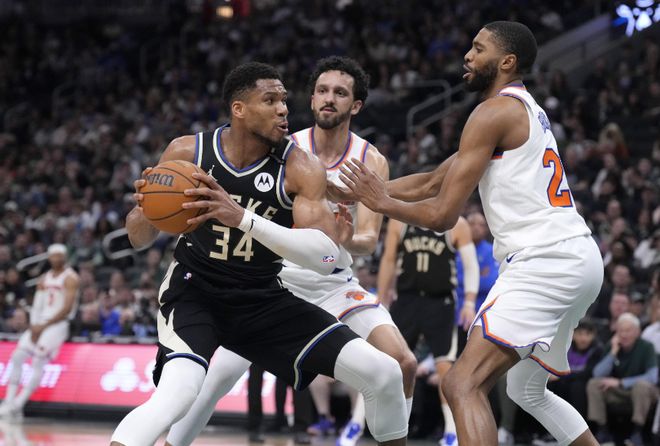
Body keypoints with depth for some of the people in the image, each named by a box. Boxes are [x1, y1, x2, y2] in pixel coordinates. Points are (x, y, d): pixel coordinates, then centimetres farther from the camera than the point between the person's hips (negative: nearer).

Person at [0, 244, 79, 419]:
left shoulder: (70, 278, -6)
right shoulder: (45, 279, 16)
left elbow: (67, 309, -14)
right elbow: (37, 305, 10)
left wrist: (44, 326, -16)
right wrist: (33, 326, -8)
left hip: (58, 324, -7)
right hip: (39, 324, 7)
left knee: (39, 360, -21)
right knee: (17, 357, -6)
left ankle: (18, 404, -21)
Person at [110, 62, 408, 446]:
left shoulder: (300, 168, -13)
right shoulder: (187, 152, -10)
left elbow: (326, 258, -26)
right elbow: (139, 239, 0)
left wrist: (243, 218, -39)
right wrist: (145, 211, -26)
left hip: (264, 299, 2)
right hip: (193, 293, -2)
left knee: (384, 374, -6)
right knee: (176, 396, -33)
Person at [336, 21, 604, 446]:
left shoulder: (495, 112, -7)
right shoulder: (526, 110, 23)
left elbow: (443, 214, -11)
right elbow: (432, 182, 26)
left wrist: (382, 203, 6)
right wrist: (352, 192, 22)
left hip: (544, 262, -10)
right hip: (580, 257, 11)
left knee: (464, 384, -16)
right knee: (528, 390, 27)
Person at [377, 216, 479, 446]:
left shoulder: (456, 224, -2)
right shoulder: (399, 221, 4)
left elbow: (471, 265, 0)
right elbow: (388, 261, 11)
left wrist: (469, 302, -11)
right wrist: (381, 304, 11)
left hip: (440, 304, -2)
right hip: (406, 300, 2)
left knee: (445, 367, -5)